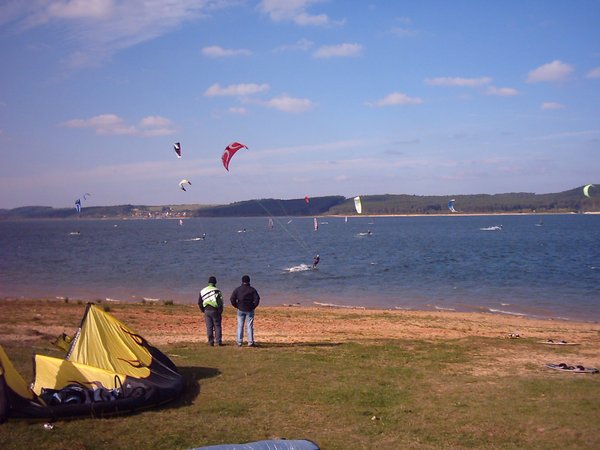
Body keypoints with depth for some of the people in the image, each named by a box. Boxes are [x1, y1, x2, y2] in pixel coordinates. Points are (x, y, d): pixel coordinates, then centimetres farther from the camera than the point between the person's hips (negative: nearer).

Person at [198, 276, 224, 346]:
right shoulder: (217, 291, -8)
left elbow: (199, 302, 9)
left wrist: (203, 310, 17)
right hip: (215, 311, -3)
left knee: (209, 327, 7)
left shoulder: (202, 291, 7)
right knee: (217, 326, 4)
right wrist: (220, 311, 0)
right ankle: (219, 341, 1)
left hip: (206, 311, 3)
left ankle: (211, 342, 6)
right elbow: (220, 302, -10)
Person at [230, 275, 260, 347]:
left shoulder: (237, 289, 0)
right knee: (249, 326, 2)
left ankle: (239, 342, 6)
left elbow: (232, 299, -5)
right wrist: (253, 307, 3)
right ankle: (250, 342, -1)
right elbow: (257, 299, -9)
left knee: (240, 326, 7)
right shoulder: (252, 290, -2)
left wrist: (236, 306, 6)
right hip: (249, 311, -1)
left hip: (240, 310, 1)